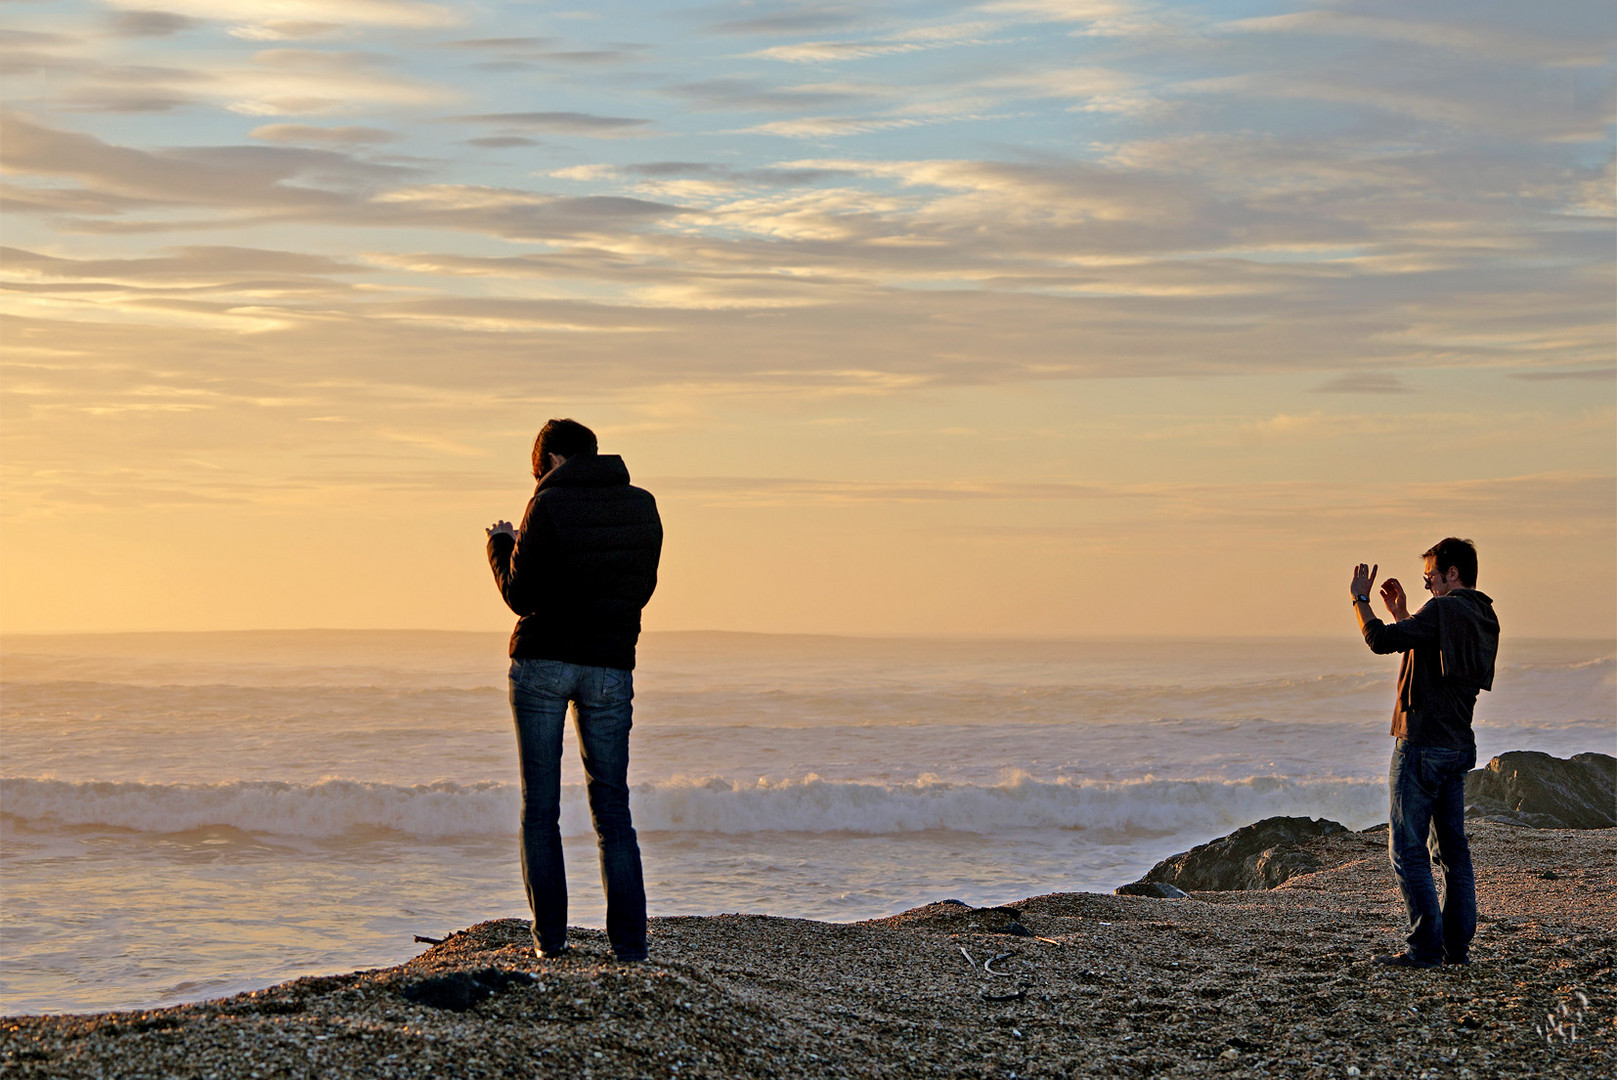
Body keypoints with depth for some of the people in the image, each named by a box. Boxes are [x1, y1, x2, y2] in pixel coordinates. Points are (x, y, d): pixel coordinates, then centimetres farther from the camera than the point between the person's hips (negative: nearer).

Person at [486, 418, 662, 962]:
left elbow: (521, 594, -10)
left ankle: (550, 937, 3)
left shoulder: (549, 505, -9)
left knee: (540, 810, 5)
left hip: (543, 663, -4)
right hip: (611, 668, 4)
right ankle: (629, 944, 2)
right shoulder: (643, 507, 5)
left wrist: (500, 544, 9)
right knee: (613, 811, 8)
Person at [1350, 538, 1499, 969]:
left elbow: (1381, 641, -18)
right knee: (1453, 848, 12)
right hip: (1458, 747, 9)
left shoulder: (1443, 610, -14)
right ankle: (1457, 946, 12)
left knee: (1407, 850, -5)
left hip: (1422, 745, -9)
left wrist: (1361, 600, -4)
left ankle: (1426, 947, -7)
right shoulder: (1483, 618, 14)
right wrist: (1400, 613, 27)